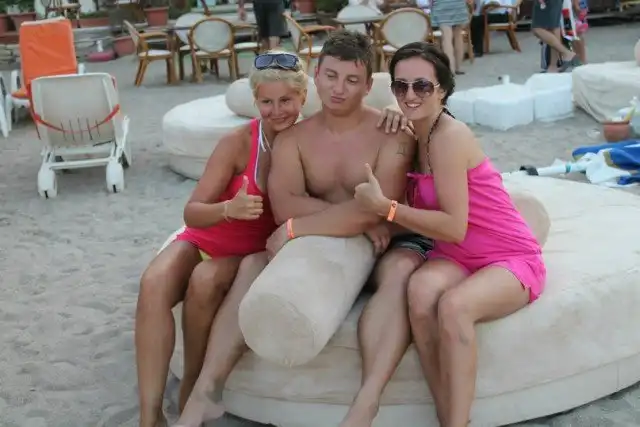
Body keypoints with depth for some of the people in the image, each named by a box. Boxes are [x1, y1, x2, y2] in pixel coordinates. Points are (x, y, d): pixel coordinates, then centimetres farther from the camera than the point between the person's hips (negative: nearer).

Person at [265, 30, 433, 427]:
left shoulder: (392, 132, -9)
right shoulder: (293, 138, 3)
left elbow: (379, 207, -23)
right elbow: (285, 206, -14)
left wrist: (296, 229, -22)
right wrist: (357, 219, -24)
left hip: (392, 244, -4)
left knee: (400, 272, -38)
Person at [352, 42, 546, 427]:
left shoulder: (449, 135, -18)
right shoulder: (418, 135, 6)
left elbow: (455, 227, -22)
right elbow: (420, 206, 10)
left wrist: (384, 207, -20)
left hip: (510, 259, -5)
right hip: (458, 257, 6)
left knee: (454, 305, -37)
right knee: (422, 287, -30)